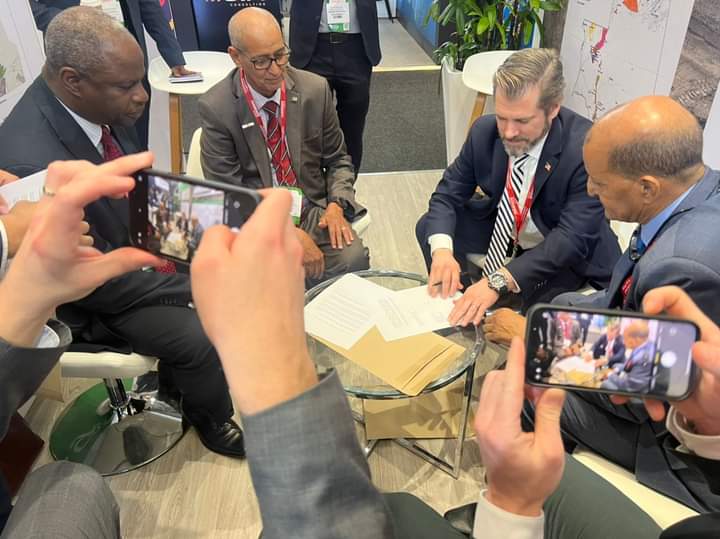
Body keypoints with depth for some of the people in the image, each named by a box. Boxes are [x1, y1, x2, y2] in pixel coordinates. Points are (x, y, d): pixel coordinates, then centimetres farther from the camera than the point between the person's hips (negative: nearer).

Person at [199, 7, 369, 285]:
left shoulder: (315, 89, -2)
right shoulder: (215, 107, -9)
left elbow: (337, 160, 10)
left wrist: (336, 205, -11)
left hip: (315, 212, 3)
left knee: (353, 258, -25)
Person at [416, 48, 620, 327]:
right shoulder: (485, 130, -17)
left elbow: (572, 237, -34)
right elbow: (448, 193, -10)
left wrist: (498, 281, -46)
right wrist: (442, 249, -32)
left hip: (568, 252, -4)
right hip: (503, 229, 5)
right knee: (429, 227, -7)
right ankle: (455, 303, 12)